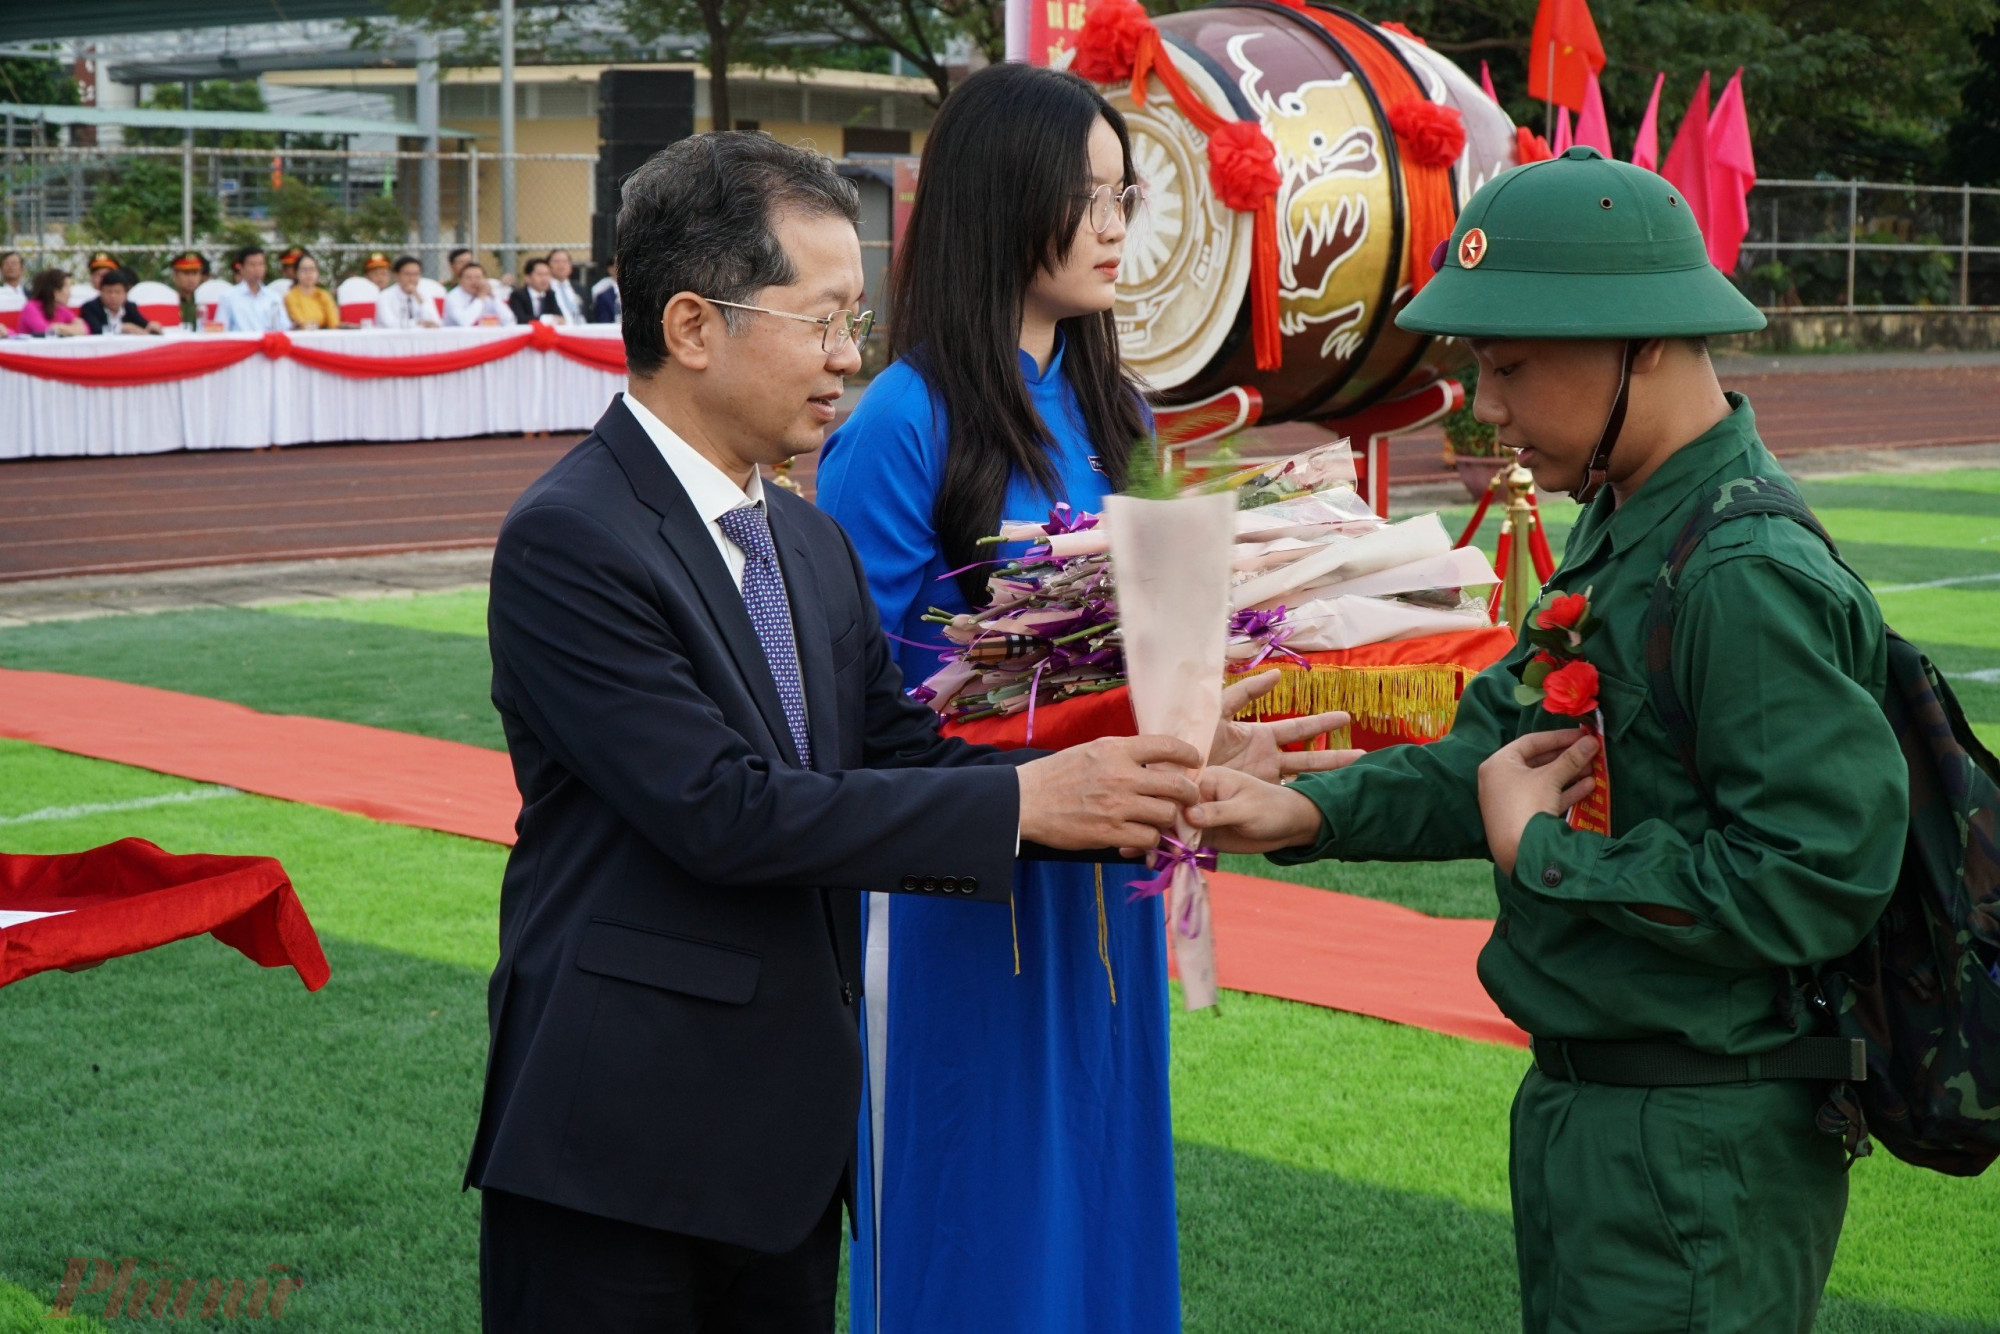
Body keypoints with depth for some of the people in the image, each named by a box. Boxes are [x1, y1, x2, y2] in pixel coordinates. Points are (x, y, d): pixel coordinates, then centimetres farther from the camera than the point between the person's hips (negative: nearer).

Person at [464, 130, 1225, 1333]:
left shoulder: (812, 544, 12)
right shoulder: (569, 541, -15)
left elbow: (899, 750, 7)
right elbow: (724, 810, -22)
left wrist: (1094, 789, -11)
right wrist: (1023, 803, -20)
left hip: (792, 1135, 8)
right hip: (618, 1151, -7)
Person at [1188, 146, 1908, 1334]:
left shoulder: (1751, 579, -23)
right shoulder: (1621, 533, 9)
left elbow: (1815, 881, -28)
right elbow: (1510, 750, 13)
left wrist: (1542, 857, -18)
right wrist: (1309, 813, -2)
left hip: (1705, 1152, -9)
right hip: (1587, 1106, 9)